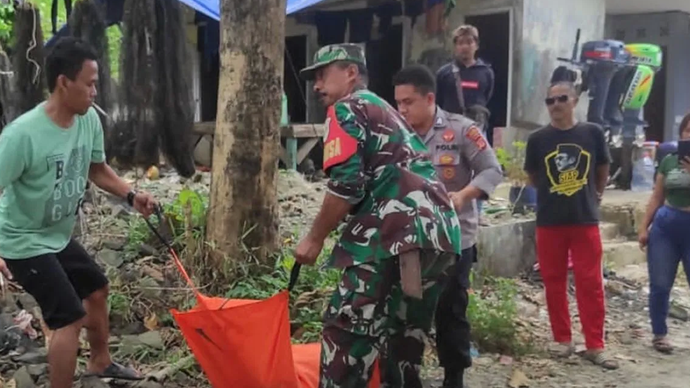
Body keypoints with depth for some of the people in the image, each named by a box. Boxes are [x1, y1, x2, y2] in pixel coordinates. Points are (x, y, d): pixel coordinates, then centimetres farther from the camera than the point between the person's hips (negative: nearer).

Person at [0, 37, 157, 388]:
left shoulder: (89, 120, -9)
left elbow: (97, 169, 9)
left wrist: (131, 195, -6)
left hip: (59, 237, 9)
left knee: (97, 289, 24)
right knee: (70, 318, -13)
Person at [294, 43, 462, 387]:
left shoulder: (346, 109, 3)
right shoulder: (387, 112, 30)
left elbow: (345, 185, -10)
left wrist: (314, 238, 0)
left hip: (398, 233, -9)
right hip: (440, 232, 9)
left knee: (346, 331, -6)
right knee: (405, 336, 17)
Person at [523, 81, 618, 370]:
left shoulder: (592, 133, -2)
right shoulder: (538, 139, -2)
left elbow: (603, 169, 13)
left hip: (586, 219, 0)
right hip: (549, 221, 1)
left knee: (591, 283, 0)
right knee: (554, 282, 7)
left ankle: (595, 345, 7)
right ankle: (562, 339, 20)